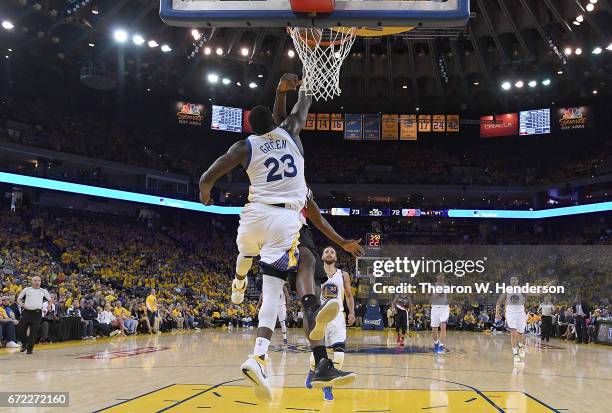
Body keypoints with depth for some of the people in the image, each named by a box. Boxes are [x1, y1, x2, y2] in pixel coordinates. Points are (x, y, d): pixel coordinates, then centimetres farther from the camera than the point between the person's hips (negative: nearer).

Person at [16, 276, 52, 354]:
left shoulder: (43, 291, 11)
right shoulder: (26, 290, 10)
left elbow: (50, 300, 22)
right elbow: (18, 299, 15)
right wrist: (21, 304, -6)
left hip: (37, 313, -1)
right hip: (26, 312, 1)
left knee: (34, 332, -3)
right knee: (20, 330, -1)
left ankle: (30, 348, 7)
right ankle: (24, 344, 25)